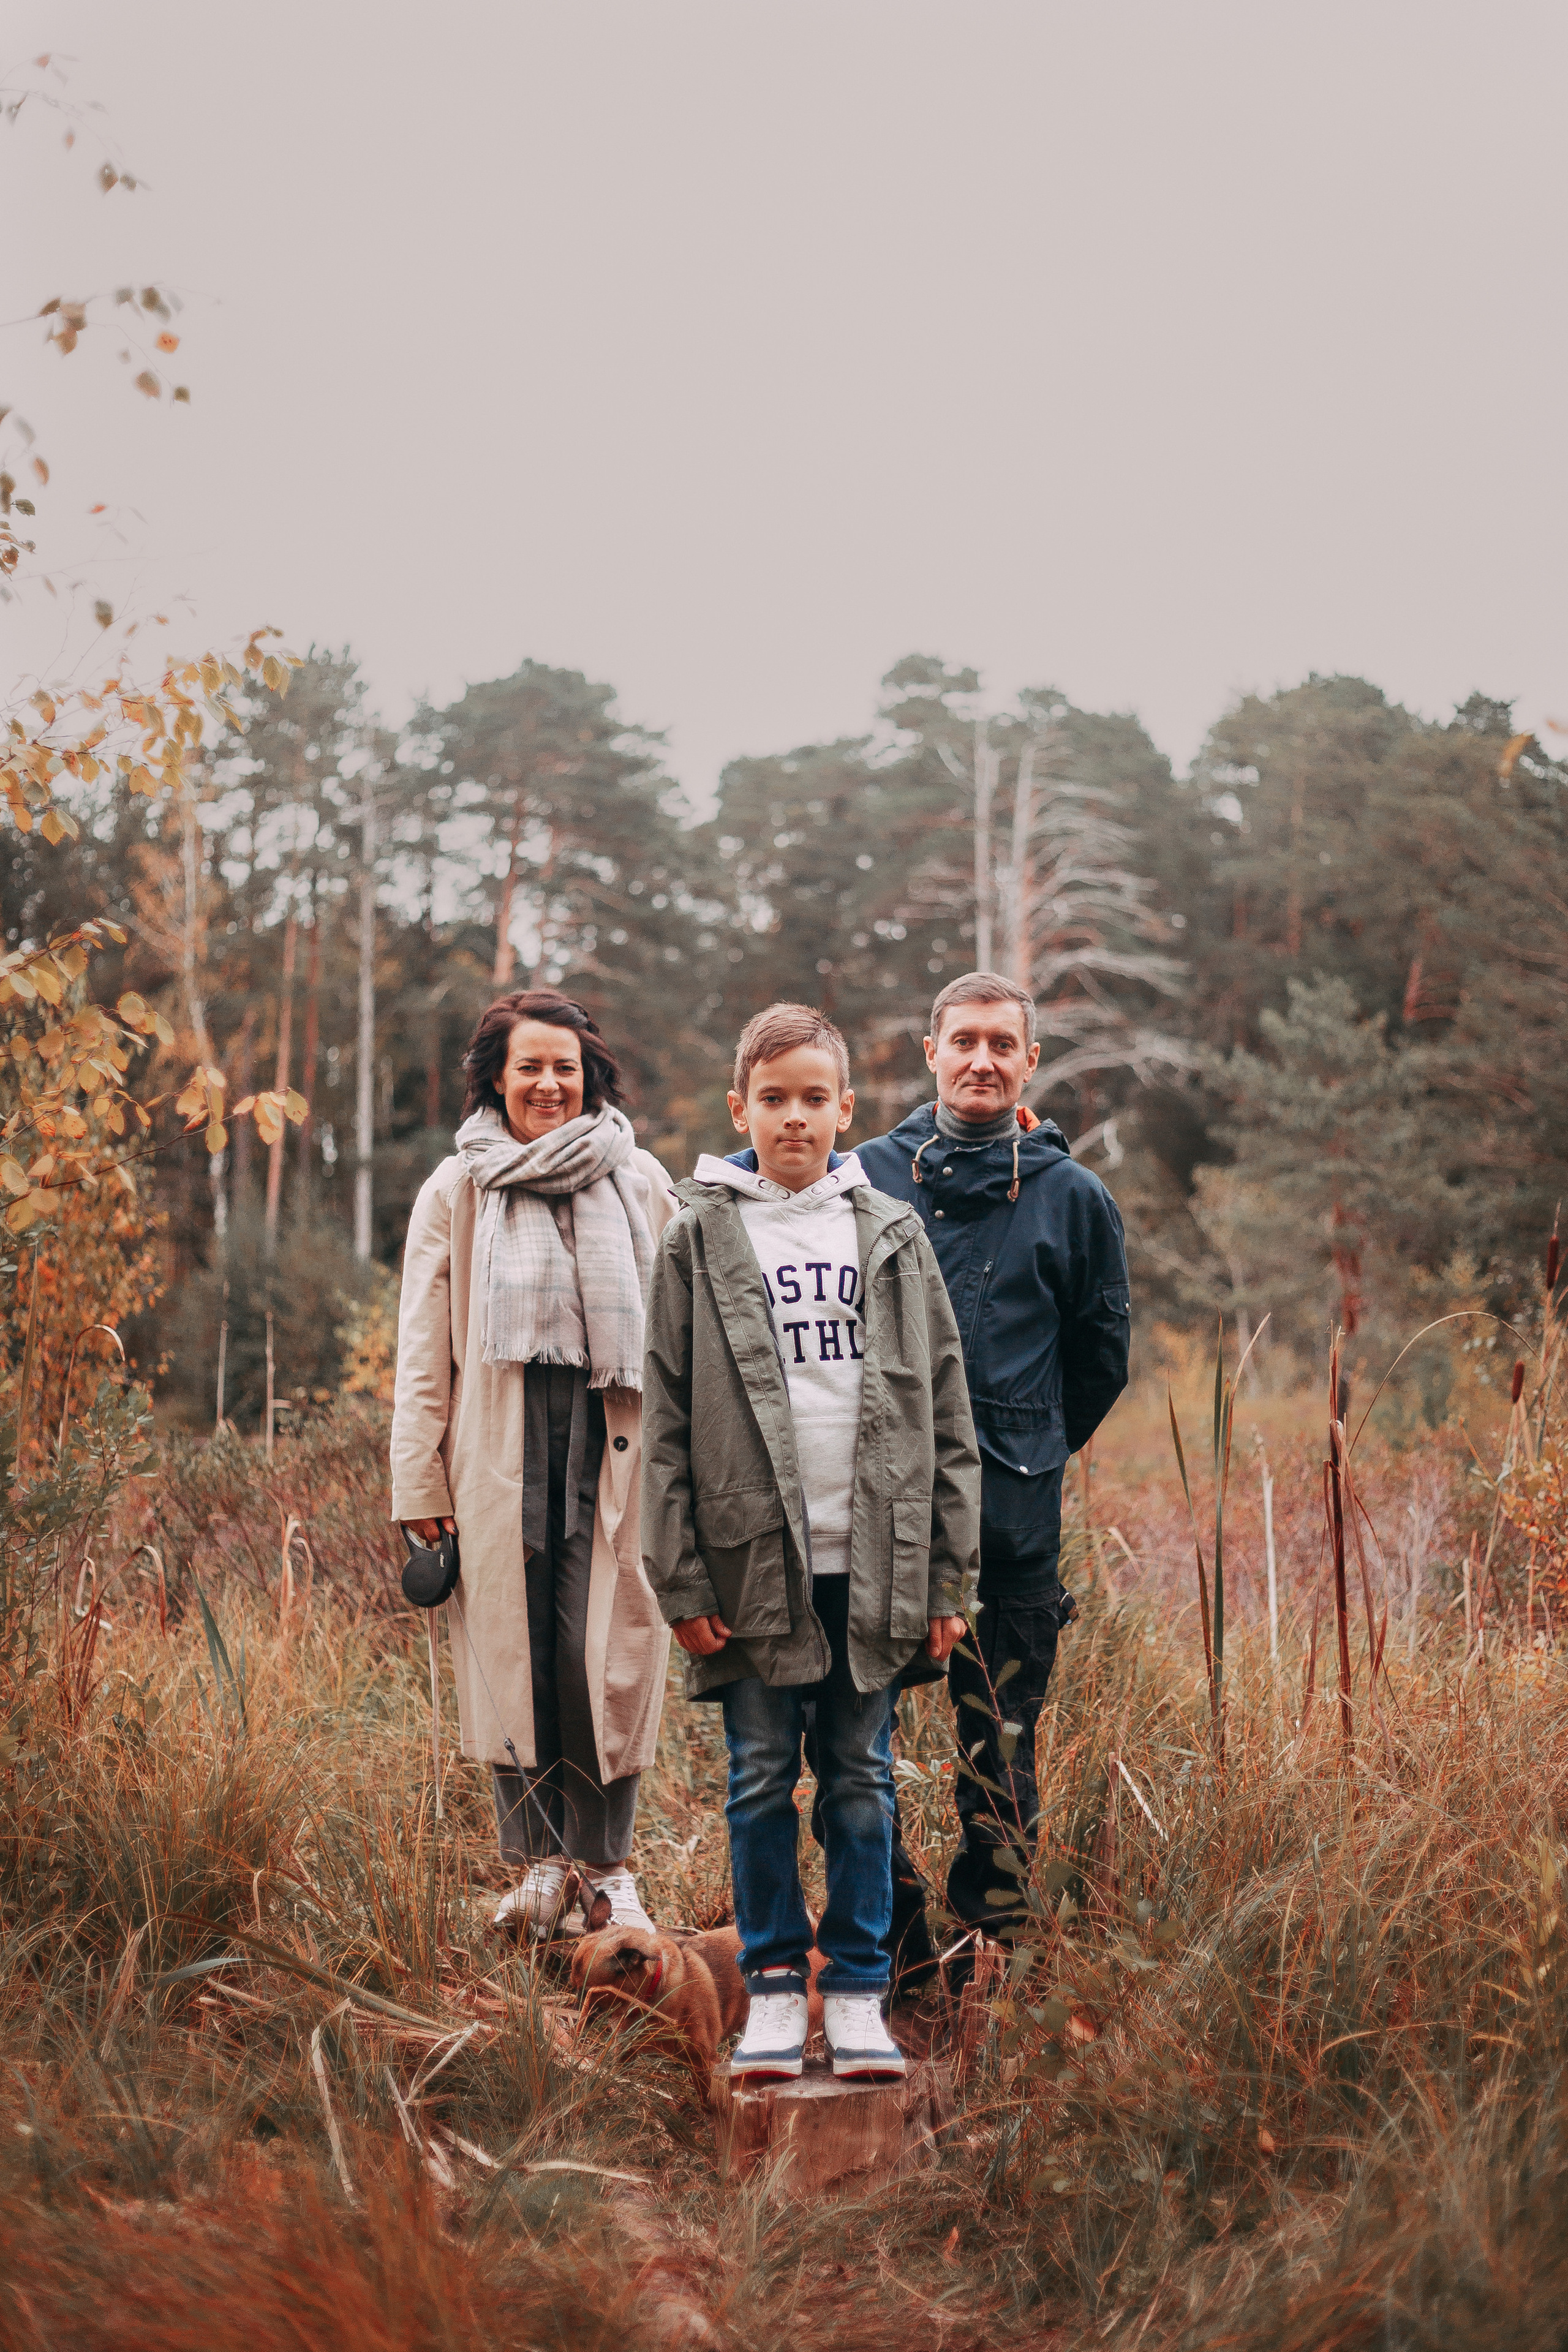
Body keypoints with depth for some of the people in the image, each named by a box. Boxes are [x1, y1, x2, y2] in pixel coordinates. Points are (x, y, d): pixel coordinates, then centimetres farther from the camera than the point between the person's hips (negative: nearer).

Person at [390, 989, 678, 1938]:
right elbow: (424, 1350, 9)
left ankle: (607, 1864, 10)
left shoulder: (640, 1183, 9)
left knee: (607, 1658, -3)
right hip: (500, 1448, 1)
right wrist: (420, 1480, 4)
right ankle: (538, 1865, 11)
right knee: (513, 1656, 1)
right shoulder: (456, 1192, 9)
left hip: (613, 1448, 0)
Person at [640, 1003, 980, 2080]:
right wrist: (683, 1578, -6)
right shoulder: (699, 1240, 2)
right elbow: (666, 1424, 0)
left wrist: (948, 1575, 2)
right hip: (753, 1558, -1)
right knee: (763, 1779, 6)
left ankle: (859, 1991, 17)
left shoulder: (894, 1235, 7)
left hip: (874, 1563, 1)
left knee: (863, 1781, 8)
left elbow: (947, 1415, 7)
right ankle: (774, 1987, 18)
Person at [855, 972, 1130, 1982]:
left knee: (1000, 1745, 7)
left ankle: (991, 1941, 19)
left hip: (1013, 1517, -1)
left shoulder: (1075, 1197, 3)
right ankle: (892, 1932, 15)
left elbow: (1104, 1351, 13)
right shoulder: (868, 1176, 4)